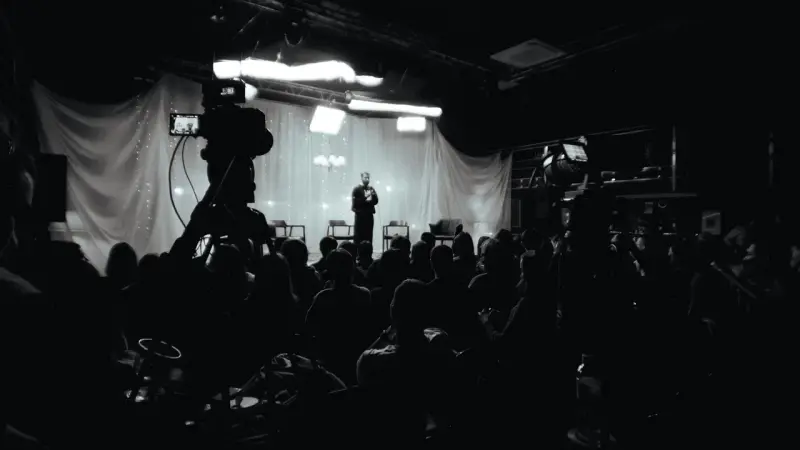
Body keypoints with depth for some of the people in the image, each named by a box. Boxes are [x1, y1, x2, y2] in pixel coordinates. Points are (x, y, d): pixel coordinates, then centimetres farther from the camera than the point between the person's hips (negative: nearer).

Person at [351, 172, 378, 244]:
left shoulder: (371, 189, 13)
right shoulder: (357, 189, -2)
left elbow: (376, 201, 10)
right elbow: (355, 202, -12)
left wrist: (373, 195, -8)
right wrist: (365, 197, -18)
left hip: (370, 215, 5)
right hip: (360, 215, -4)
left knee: (369, 236, 3)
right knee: (358, 237, -5)